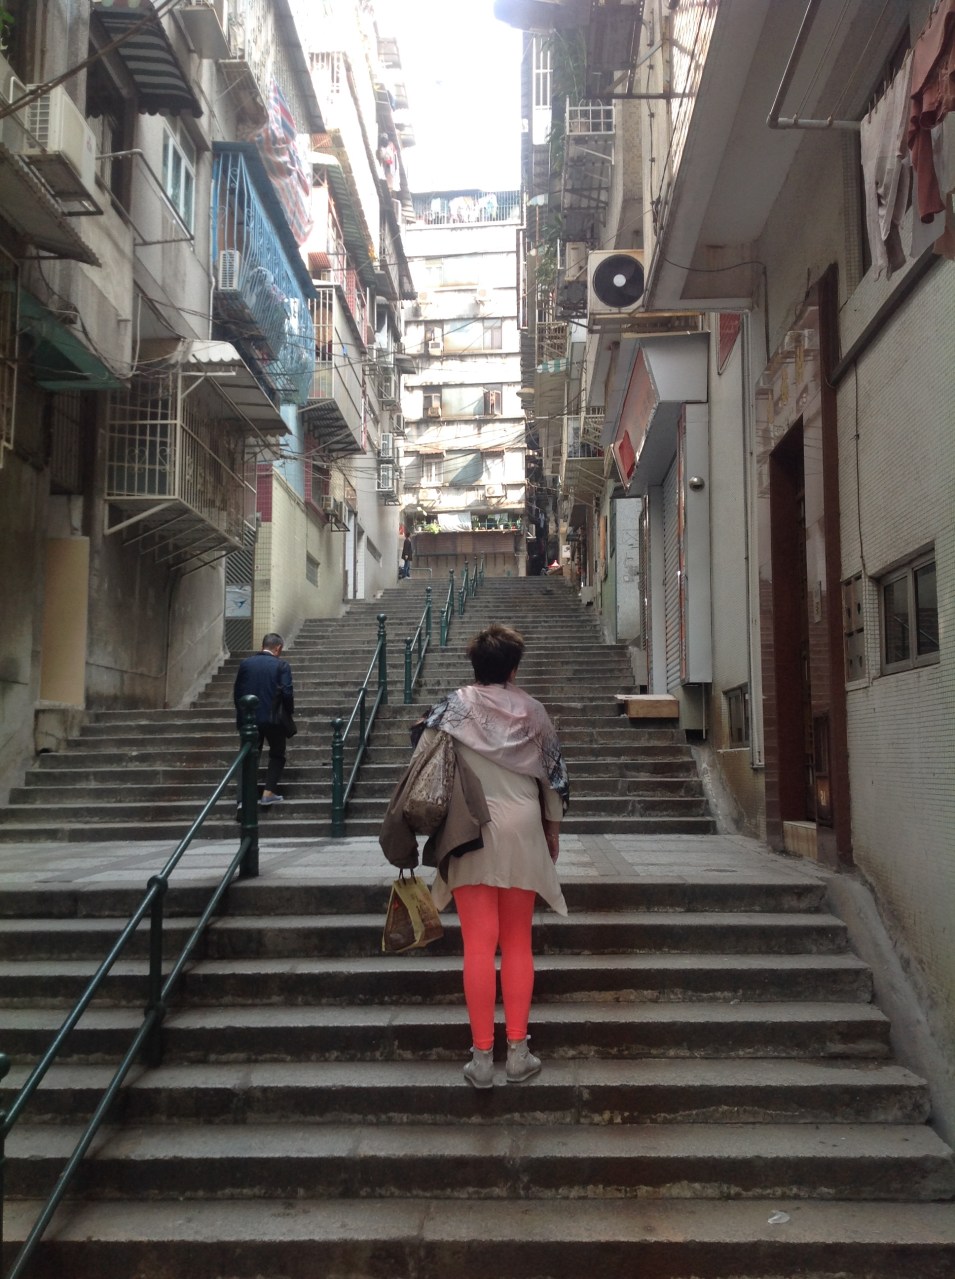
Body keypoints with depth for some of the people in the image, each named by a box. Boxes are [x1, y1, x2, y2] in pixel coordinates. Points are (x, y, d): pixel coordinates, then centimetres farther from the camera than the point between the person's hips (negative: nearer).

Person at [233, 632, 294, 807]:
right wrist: (289, 713, 4)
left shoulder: (245, 663, 4)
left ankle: (243, 798, -4)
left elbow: (236, 691, 6)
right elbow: (287, 693, -12)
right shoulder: (282, 666, -7)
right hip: (273, 719, -3)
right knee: (277, 755, 18)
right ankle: (268, 793, 9)